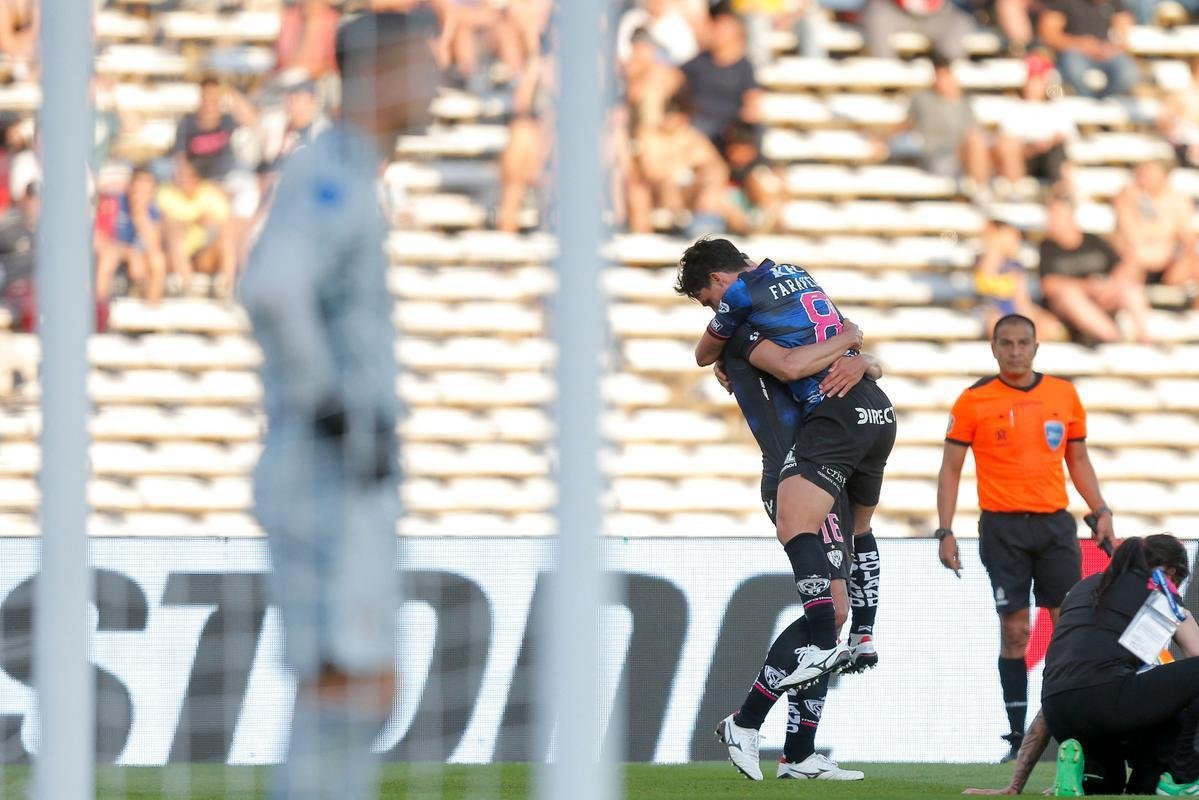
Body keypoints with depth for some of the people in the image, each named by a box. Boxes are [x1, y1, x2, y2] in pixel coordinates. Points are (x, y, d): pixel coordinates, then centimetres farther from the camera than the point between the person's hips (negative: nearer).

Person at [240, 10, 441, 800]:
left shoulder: (348, 181, 18)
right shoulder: (331, 176, -14)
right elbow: (270, 291, -32)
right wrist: (337, 413, -24)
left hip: (356, 489, 10)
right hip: (329, 487, -10)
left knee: (371, 693, 11)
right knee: (345, 685, -11)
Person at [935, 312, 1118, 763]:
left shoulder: (1064, 395, 8)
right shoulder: (974, 401, 0)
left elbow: (1078, 460, 17)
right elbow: (950, 469, 3)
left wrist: (1101, 511, 6)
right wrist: (945, 532, -5)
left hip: (1055, 523, 2)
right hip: (1002, 527, -2)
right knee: (1014, 629, -3)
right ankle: (1017, 733, 1)